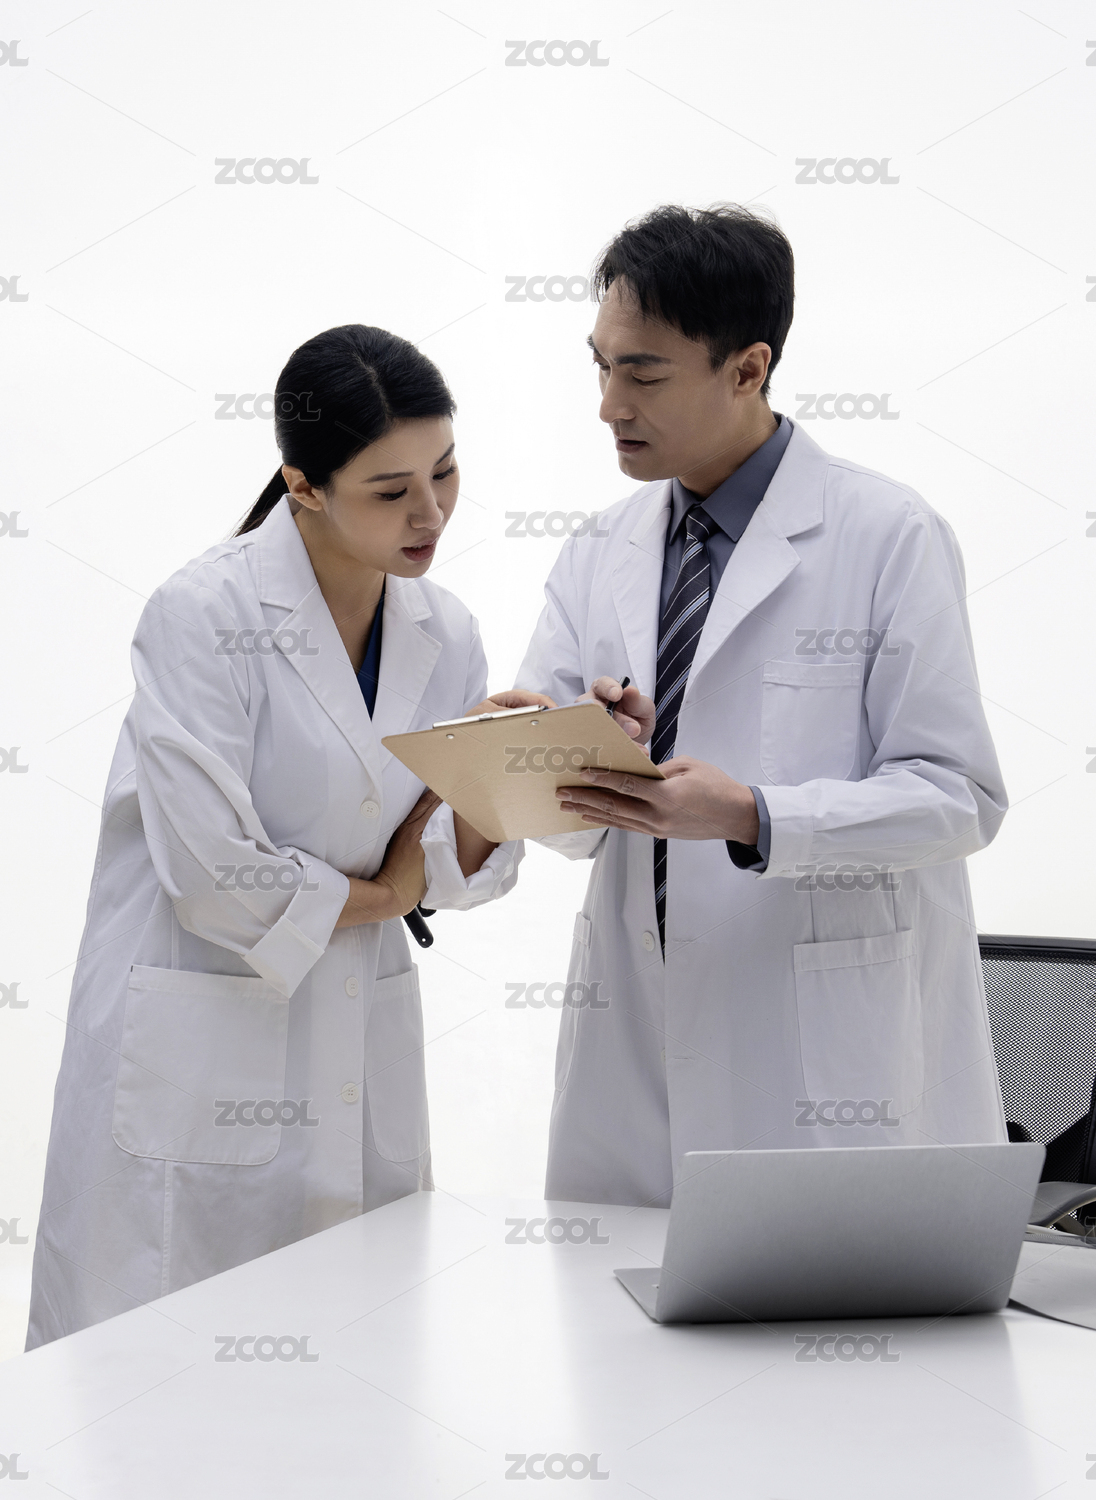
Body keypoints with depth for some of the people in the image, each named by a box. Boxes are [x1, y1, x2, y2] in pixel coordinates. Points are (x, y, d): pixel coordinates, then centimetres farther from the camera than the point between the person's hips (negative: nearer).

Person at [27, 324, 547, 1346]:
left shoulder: (444, 634, 5)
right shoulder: (204, 615, -13)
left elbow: (455, 872, 7)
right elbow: (212, 871, -18)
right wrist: (375, 896, -3)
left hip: (362, 1065, 6)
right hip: (196, 1060, -5)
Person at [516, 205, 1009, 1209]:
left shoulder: (889, 538, -4)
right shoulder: (600, 556, 11)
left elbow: (957, 796, -9)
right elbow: (565, 820, 8)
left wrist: (748, 818, -21)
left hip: (833, 1053, -4)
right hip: (634, 1048, 5)